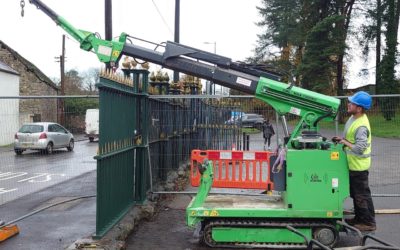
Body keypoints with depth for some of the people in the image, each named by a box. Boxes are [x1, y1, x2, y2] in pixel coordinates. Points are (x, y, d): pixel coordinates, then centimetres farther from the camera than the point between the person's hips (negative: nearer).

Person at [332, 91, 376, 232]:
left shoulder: (361, 126, -27)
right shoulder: (353, 118, 4)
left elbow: (359, 148, -29)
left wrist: (345, 142, -17)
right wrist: (342, 139, 5)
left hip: (359, 166, -10)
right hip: (353, 164, 10)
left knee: (362, 195, 2)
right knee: (355, 193, 20)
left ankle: (369, 222, 14)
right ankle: (359, 218, 34)